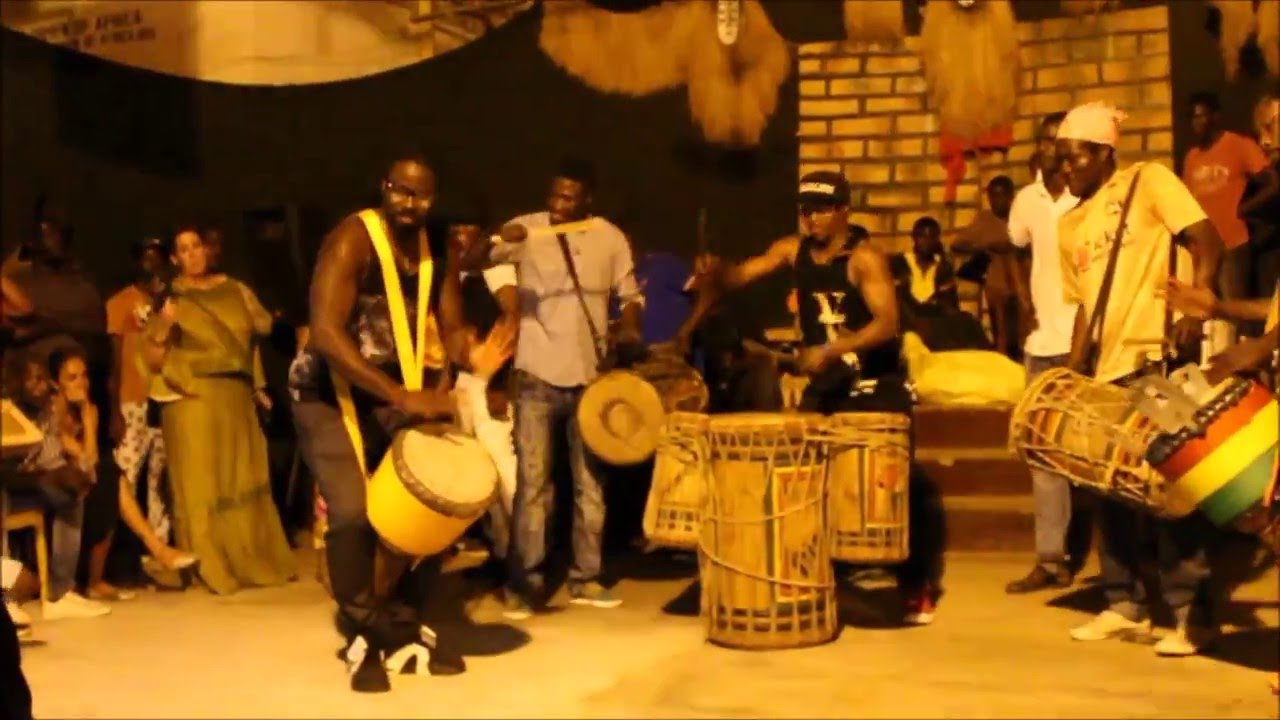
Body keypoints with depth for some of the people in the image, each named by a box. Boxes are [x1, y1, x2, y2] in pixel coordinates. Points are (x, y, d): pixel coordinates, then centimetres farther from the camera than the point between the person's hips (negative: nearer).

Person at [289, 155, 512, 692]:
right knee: (352, 511, -18)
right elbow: (326, 334, -30)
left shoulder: (439, 253, 0)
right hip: (329, 392, -6)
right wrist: (400, 396, -38)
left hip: (399, 392, 6)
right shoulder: (352, 240, -21)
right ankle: (363, 636, 4)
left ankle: (391, 619, 22)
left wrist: (471, 357, -24)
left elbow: (450, 327, 2)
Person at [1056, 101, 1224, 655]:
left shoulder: (1149, 181, 1)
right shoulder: (1070, 226, 17)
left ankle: (1192, 612, 1)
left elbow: (1207, 241, -9)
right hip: (1106, 369, 7)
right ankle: (1125, 605, 19)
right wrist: (1073, 375, 11)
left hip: (1160, 359, -7)